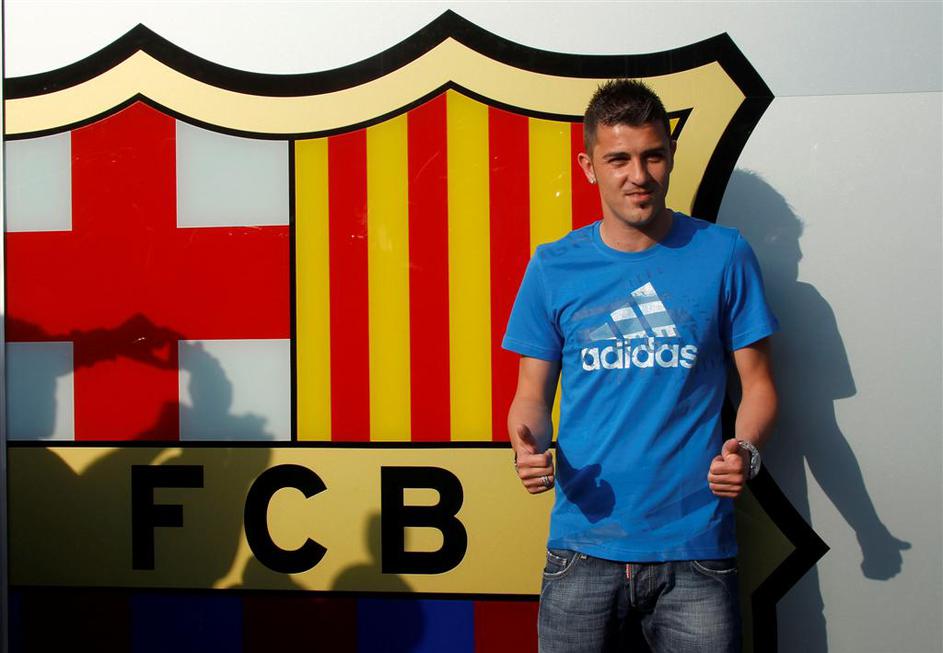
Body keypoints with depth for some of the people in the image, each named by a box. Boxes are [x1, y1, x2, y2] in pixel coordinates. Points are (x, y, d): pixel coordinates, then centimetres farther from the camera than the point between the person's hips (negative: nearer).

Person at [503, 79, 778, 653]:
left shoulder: (724, 255, 1)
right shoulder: (553, 268, 4)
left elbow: (757, 382, 5)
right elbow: (533, 394, 8)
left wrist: (746, 450, -15)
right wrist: (529, 447, -13)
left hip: (696, 548, -1)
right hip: (583, 547, 1)